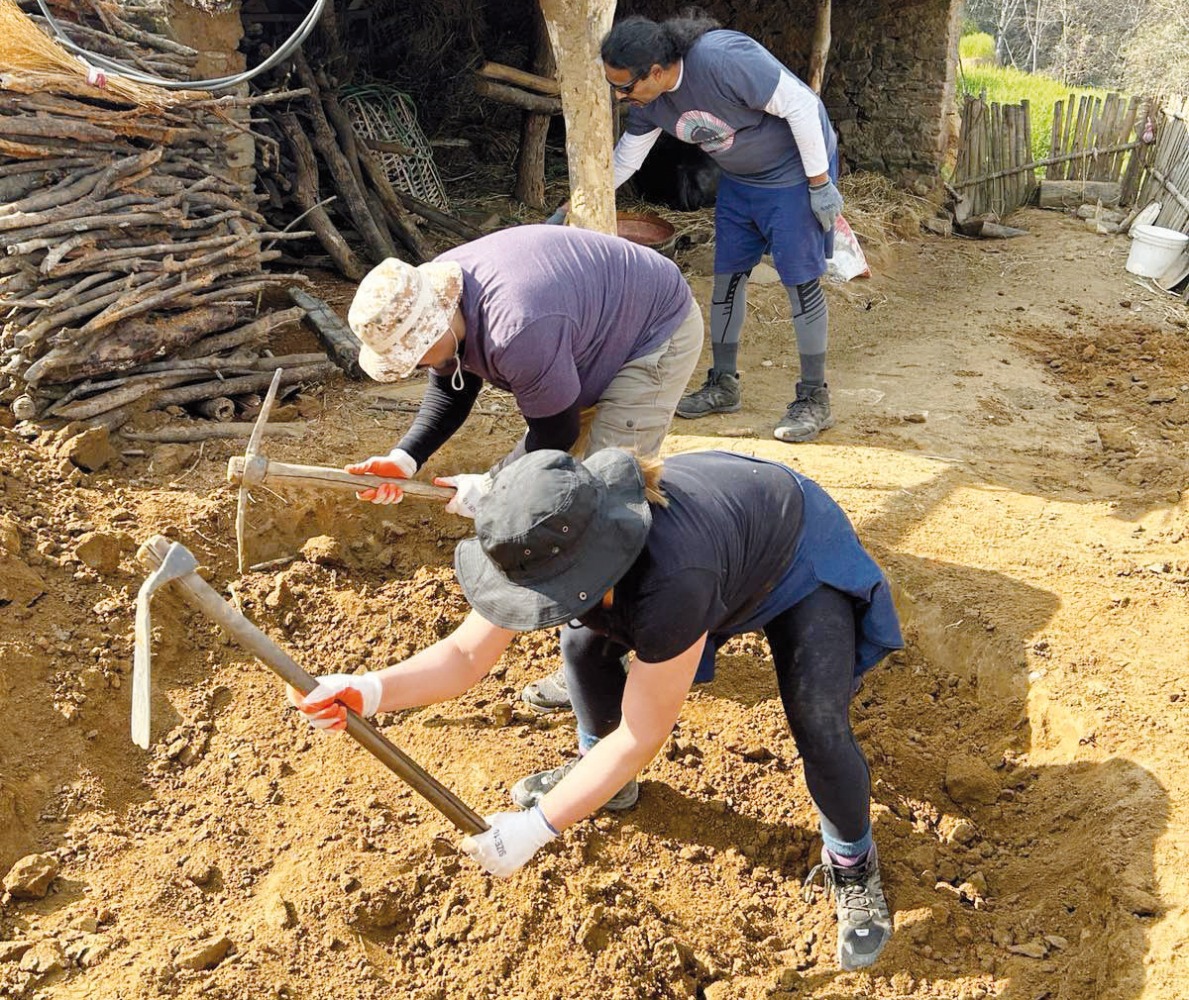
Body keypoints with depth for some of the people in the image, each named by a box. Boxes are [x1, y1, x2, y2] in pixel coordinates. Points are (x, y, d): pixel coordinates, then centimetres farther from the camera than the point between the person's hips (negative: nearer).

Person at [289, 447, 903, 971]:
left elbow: (641, 737, -36)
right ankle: (600, 774, 25)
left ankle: (851, 864, 12)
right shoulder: (547, 546, -27)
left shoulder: (671, 580, -47)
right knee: (586, 641, -1)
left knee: (819, 730, -19)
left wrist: (534, 828, -32)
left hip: (798, 557, -6)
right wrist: (371, 691, -39)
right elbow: (467, 654, -21)